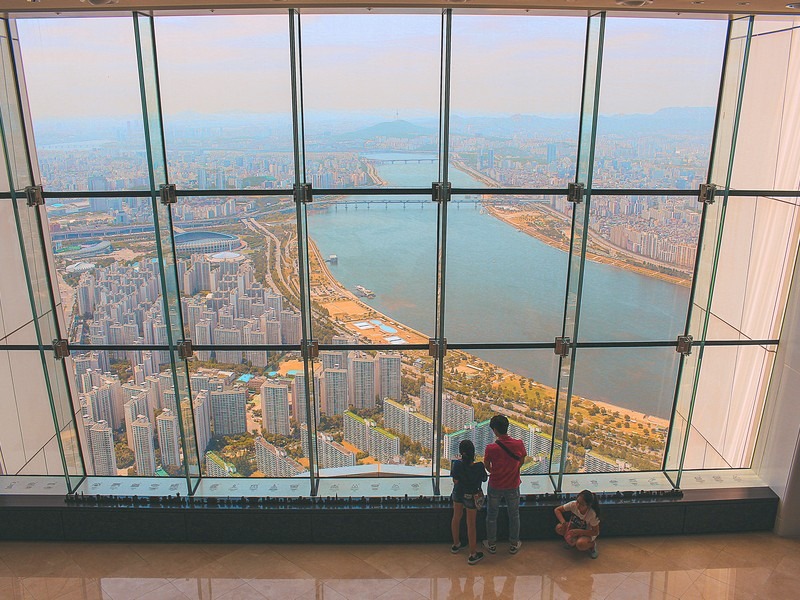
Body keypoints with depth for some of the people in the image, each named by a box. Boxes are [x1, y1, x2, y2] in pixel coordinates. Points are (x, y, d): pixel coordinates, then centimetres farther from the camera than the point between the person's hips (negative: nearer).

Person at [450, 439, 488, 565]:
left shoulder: (457, 464, -22)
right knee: (471, 524, 10)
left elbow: (455, 481, -10)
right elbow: (484, 479, -8)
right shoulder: (479, 466, -27)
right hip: (471, 496, -3)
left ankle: (456, 544, 43)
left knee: (456, 518, 24)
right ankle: (473, 555, 21)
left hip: (458, 493, 3)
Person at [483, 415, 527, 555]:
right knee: (514, 516, 21)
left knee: (492, 516, 19)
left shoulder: (491, 448, -23)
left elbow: (487, 466, -6)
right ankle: (514, 544, 35)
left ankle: (491, 544, 33)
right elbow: (521, 462, 0)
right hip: (513, 486, 2)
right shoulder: (519, 444, -17)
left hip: (495, 487, -1)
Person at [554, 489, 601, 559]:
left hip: (587, 532, -4)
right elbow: (557, 510, -14)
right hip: (574, 527, 4)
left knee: (580, 544, -35)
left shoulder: (592, 514, -33)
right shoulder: (573, 504, -25)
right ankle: (572, 540, 3)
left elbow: (596, 532, -23)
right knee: (559, 528, -22)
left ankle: (592, 544, -1)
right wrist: (564, 523, -30)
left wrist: (578, 531, -33)